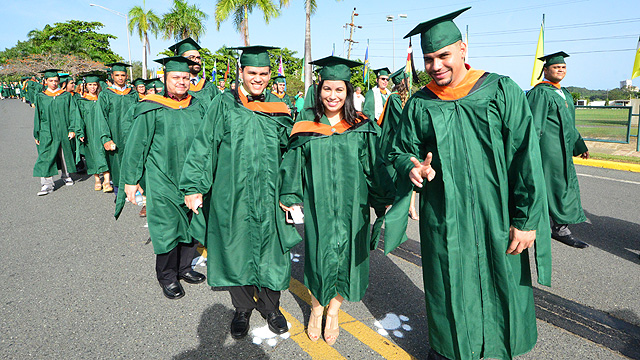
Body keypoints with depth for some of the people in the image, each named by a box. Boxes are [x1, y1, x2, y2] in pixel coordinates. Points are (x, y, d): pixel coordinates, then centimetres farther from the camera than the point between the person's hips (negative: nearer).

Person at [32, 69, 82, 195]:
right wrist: (37, 135, 7)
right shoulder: (40, 97, 7)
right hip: (47, 133, 0)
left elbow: (73, 113, 0)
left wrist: (72, 129, -9)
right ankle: (47, 185, -9)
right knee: (46, 157, -8)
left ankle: (67, 176, 33)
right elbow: (37, 117, 9)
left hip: (64, 132, 0)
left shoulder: (66, 96, 4)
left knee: (65, 155, 11)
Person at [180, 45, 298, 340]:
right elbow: (204, 146, -1)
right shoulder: (224, 104, -1)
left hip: (268, 196, 2)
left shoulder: (278, 108, 7)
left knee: (269, 250, 9)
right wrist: (193, 186, -5)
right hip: (232, 196, -1)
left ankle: (271, 307, 31)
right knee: (236, 249, 10)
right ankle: (243, 308, 31)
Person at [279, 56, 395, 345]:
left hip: (351, 207, 0)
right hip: (317, 206, 0)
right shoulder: (306, 128, 1)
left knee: (345, 255, 8)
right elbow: (293, 167, 4)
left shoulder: (362, 128, 0)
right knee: (318, 255, 7)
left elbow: (375, 168, 2)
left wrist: (384, 201, 0)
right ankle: (316, 309, 30)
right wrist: (290, 199, 1)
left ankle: (333, 311, 30)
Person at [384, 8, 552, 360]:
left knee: (498, 288, 12)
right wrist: (412, 167, -16)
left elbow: (525, 156, -6)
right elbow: (400, 150, 8)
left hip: (496, 221, 0)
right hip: (443, 222, 1)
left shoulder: (502, 91, -4)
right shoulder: (419, 104, 1)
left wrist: (526, 220, -9)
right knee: (448, 291, 12)